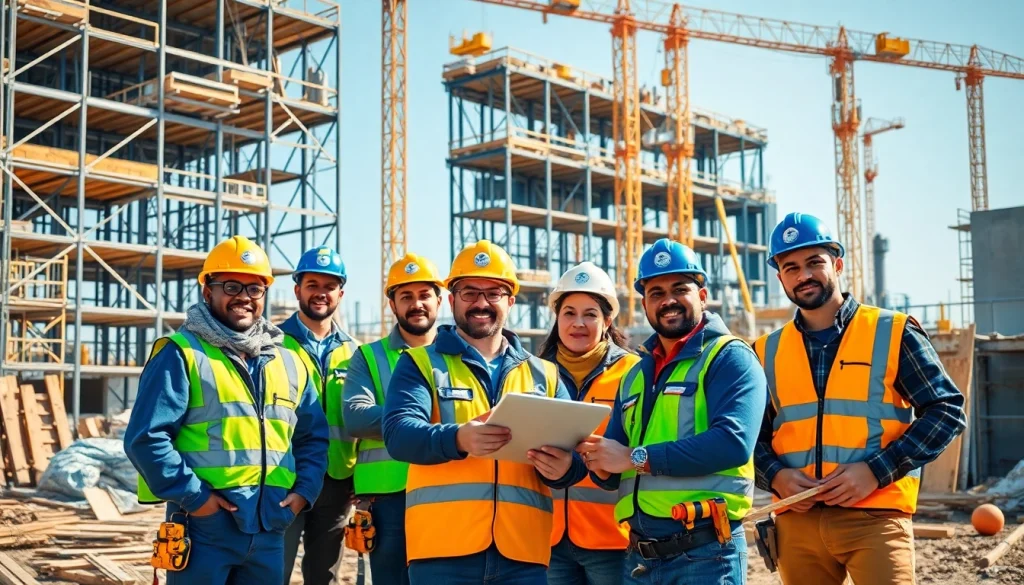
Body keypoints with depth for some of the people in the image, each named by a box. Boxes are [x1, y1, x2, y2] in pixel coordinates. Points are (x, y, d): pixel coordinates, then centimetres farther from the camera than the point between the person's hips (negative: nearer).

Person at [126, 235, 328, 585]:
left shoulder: (288, 363, 14)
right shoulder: (182, 354, -5)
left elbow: (313, 435, 20)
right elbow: (145, 437, -12)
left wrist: (304, 490, 5)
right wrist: (192, 495, -15)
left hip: (269, 530, 6)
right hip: (204, 527, -6)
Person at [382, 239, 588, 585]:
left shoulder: (544, 375, 17)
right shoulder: (421, 363, 8)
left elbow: (572, 449, 9)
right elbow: (397, 432, -9)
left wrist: (564, 466, -16)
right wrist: (457, 439, -29)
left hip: (523, 550, 3)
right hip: (444, 546, -3)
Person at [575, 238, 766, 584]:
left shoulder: (729, 358, -4)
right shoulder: (635, 375, 17)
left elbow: (733, 441, -20)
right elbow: (614, 473, 18)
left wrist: (637, 457, -18)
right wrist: (600, 462, -6)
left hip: (705, 552, -6)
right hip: (639, 555, 6)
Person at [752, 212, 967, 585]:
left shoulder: (893, 333, 1)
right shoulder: (767, 352, 10)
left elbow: (947, 411, -2)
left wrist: (875, 471, -12)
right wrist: (776, 476, -7)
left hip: (874, 517, -3)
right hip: (797, 520, 3)